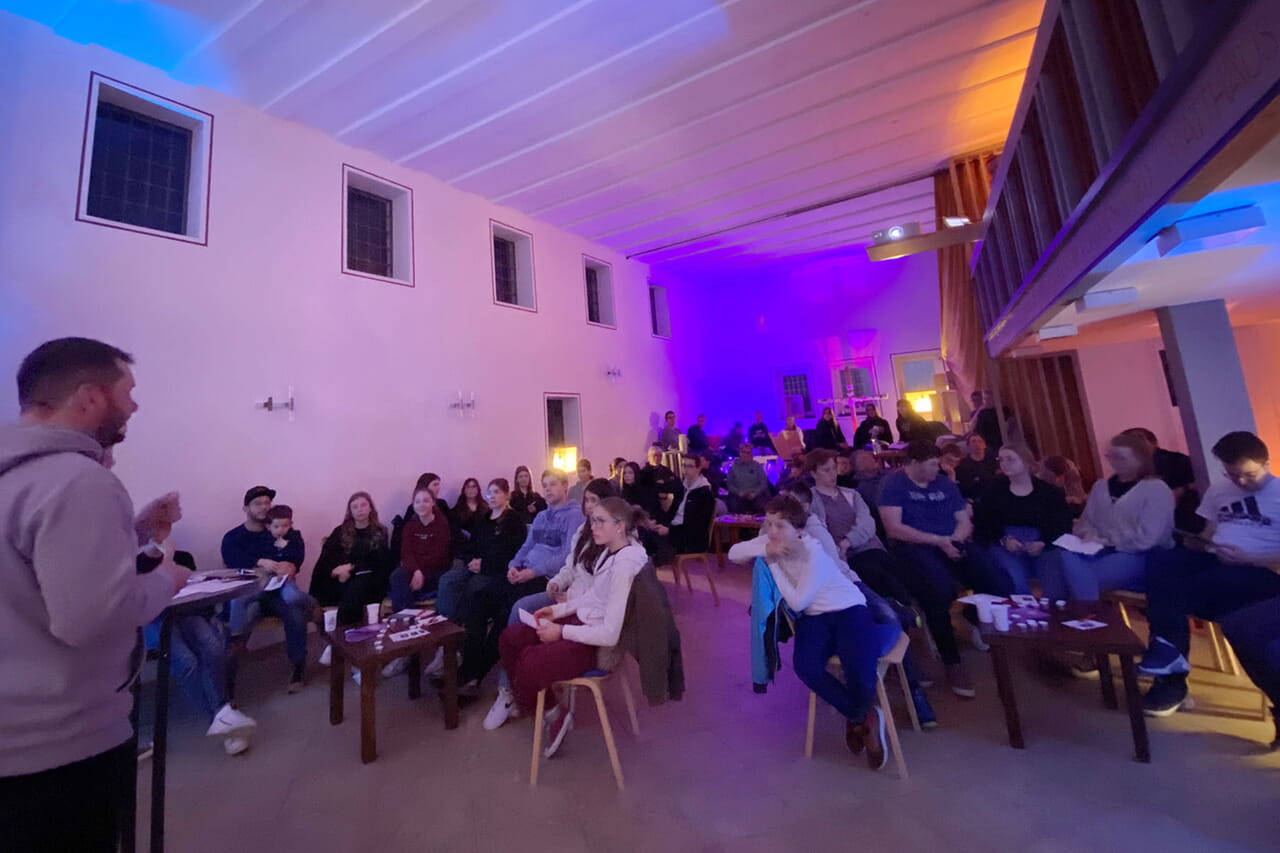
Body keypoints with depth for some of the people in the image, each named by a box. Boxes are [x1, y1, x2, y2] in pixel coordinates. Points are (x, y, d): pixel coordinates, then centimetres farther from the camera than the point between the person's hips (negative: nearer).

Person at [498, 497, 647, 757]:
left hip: (599, 642, -9)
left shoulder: (624, 567, -30)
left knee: (527, 664, -16)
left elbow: (609, 635, -28)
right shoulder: (612, 550, -3)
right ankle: (526, 701, 27)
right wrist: (558, 609, 4)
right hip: (583, 620, 9)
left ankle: (552, 712, 15)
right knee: (510, 639, 6)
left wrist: (561, 631, -19)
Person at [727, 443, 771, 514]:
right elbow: (729, 483, 9)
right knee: (734, 508, -29)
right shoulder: (733, 467, 9)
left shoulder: (758, 466, 10)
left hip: (755, 496, 0)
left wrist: (755, 493, -8)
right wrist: (738, 492, -6)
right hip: (738, 496, 0)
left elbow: (764, 483, 6)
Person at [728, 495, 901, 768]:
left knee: (859, 670, -30)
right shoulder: (772, 542, -5)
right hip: (814, 616, 5)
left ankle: (858, 718, 11)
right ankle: (864, 717, 4)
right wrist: (766, 550, -22)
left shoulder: (814, 552, -23)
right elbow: (733, 553, -7)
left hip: (848, 609, -4)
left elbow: (797, 602, -22)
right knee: (806, 667, -25)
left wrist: (773, 564, -20)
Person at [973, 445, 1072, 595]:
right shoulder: (994, 490, 4)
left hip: (1043, 544, 2)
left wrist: (1044, 544, -13)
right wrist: (1004, 540, -13)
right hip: (1003, 545, -1)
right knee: (1017, 580, -30)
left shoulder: (1050, 492, 6)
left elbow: (1064, 525, 4)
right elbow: (982, 524, 4)